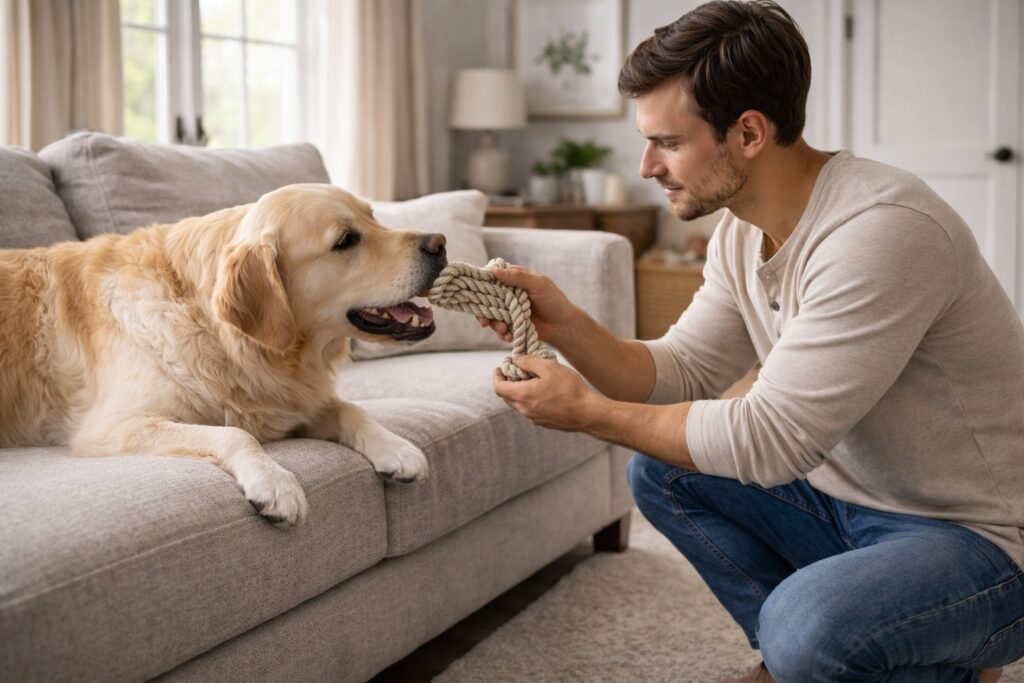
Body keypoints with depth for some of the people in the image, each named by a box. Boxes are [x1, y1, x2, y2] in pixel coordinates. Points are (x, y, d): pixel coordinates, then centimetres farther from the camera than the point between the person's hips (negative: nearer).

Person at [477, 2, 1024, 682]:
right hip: (845, 494, 8)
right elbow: (681, 375, 4)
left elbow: (769, 439, -29)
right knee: (659, 469, 3)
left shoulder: (882, 230, -29)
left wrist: (589, 412, -21)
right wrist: (566, 325, -12)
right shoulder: (743, 233, 1)